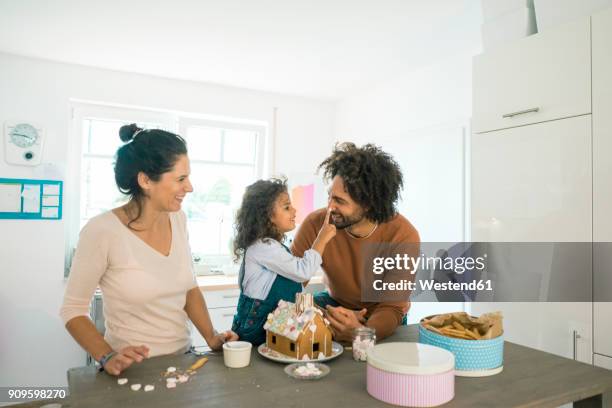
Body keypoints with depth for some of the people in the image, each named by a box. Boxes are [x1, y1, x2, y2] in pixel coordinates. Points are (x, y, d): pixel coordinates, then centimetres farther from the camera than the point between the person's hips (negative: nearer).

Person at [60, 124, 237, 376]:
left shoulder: (178, 219, -3)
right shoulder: (102, 231, -18)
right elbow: (73, 310, -7)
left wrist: (212, 338, -2)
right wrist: (108, 358, -19)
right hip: (132, 369, -2)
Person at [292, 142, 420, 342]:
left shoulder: (403, 237, -29)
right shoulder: (315, 224, -25)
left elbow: (392, 308, -24)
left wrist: (361, 333, -47)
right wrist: (330, 324, -38)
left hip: (381, 315, 1)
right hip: (334, 302, 0)